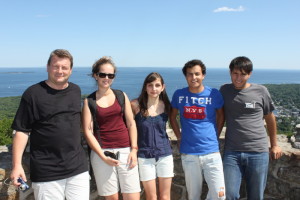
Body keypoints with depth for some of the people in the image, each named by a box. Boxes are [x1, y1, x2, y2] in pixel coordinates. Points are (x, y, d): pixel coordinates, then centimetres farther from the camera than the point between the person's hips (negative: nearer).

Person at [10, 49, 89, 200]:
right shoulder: (33, 93, -7)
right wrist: (17, 164, -13)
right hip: (46, 173, -4)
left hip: (78, 168, 4)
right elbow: (22, 130, -7)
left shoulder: (76, 91, 7)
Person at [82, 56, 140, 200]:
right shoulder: (89, 101, 2)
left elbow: (131, 124, 8)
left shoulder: (121, 96, 7)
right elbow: (88, 131, -3)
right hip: (101, 153, -1)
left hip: (125, 151, 1)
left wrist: (134, 150, -1)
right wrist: (103, 156, -10)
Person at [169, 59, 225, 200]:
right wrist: (179, 136, 6)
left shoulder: (214, 94, -3)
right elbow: (172, 116, 14)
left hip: (211, 152, -1)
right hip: (188, 154, 1)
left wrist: (215, 136, 5)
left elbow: (220, 116, 12)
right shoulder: (179, 94, 0)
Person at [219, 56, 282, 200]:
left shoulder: (261, 91, 0)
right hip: (232, 152, 1)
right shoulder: (224, 90, 4)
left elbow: (269, 118, 13)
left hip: (258, 152, 0)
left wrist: (274, 145, 18)